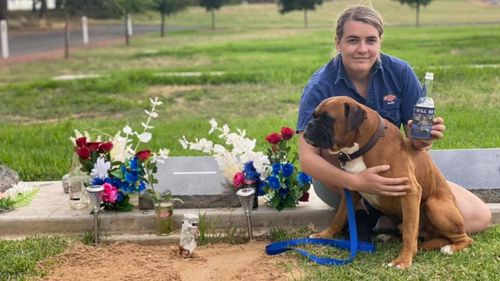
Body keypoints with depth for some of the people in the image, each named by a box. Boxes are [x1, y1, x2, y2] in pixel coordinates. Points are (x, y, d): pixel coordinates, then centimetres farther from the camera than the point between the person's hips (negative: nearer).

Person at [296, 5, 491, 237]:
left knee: (479, 217, -11)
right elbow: (307, 157, -26)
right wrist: (356, 182, -42)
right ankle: (357, 215, -17)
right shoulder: (320, 87, -18)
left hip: (392, 172, 3)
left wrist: (421, 140, -32)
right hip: (338, 180, -3)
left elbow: (415, 137, -6)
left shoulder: (399, 72, -10)